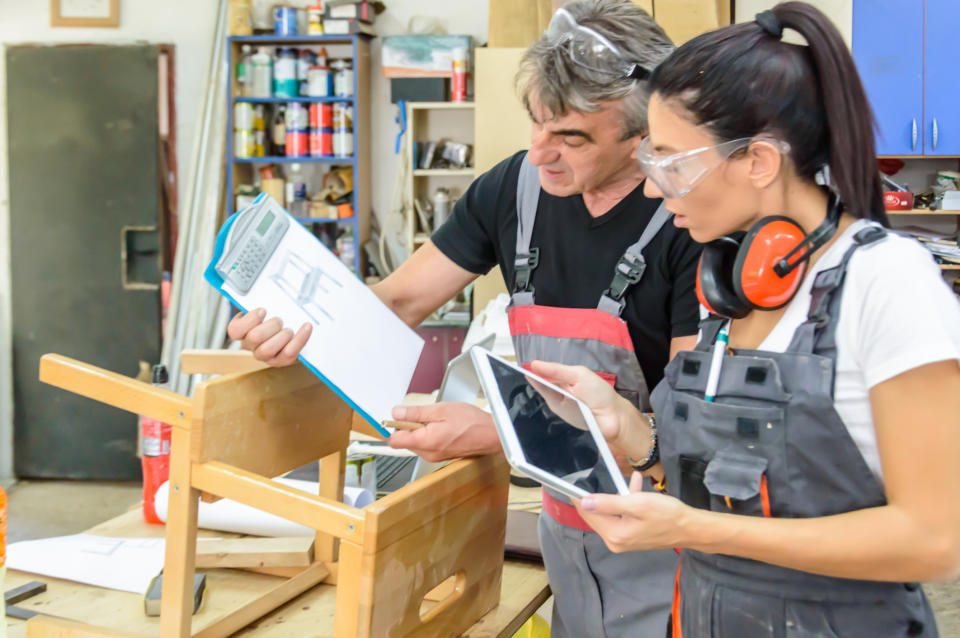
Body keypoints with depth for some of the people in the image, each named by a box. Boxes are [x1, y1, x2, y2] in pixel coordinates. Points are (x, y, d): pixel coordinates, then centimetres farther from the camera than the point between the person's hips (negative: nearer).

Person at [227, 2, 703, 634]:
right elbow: (397, 302, 3)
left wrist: (499, 431, -28)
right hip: (566, 524, 5)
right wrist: (304, 328, -19)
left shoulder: (695, 216, -22)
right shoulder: (515, 187, -5)